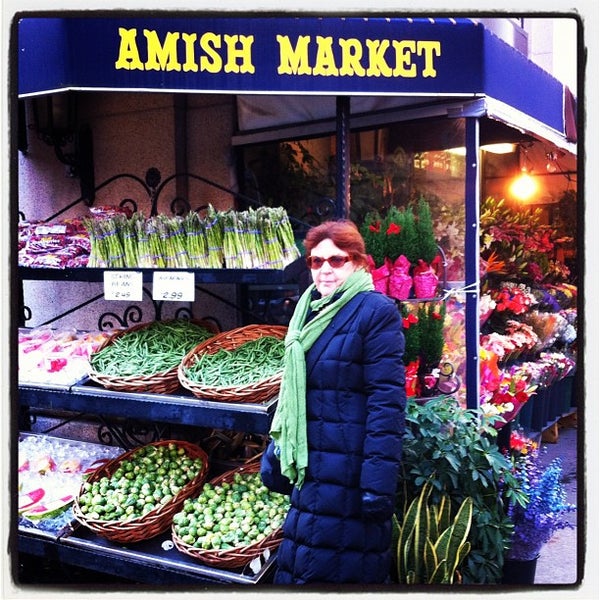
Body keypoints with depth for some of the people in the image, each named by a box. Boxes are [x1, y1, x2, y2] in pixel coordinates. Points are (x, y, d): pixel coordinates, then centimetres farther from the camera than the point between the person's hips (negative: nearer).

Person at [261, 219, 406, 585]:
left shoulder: (376, 312, -12)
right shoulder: (308, 311, 12)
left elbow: (387, 402, -18)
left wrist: (379, 480, -22)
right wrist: (275, 452, 18)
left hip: (349, 471, -8)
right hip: (310, 466, 8)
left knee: (339, 572, 3)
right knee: (300, 568, 17)